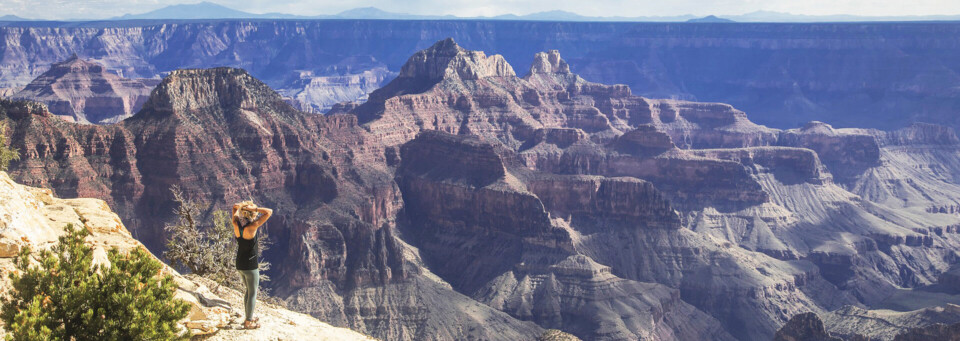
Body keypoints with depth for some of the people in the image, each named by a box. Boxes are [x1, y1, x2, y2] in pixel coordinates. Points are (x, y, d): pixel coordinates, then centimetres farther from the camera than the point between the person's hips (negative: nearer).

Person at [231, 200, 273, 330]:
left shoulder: (236, 223, -4)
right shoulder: (252, 227, -23)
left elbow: (235, 207, 15)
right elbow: (269, 212, -23)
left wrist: (242, 205, -5)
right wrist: (253, 208, -21)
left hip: (240, 264, 7)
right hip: (251, 265, -7)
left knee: (248, 290, 24)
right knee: (253, 293, 7)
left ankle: (248, 317, 35)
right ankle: (248, 323, 15)